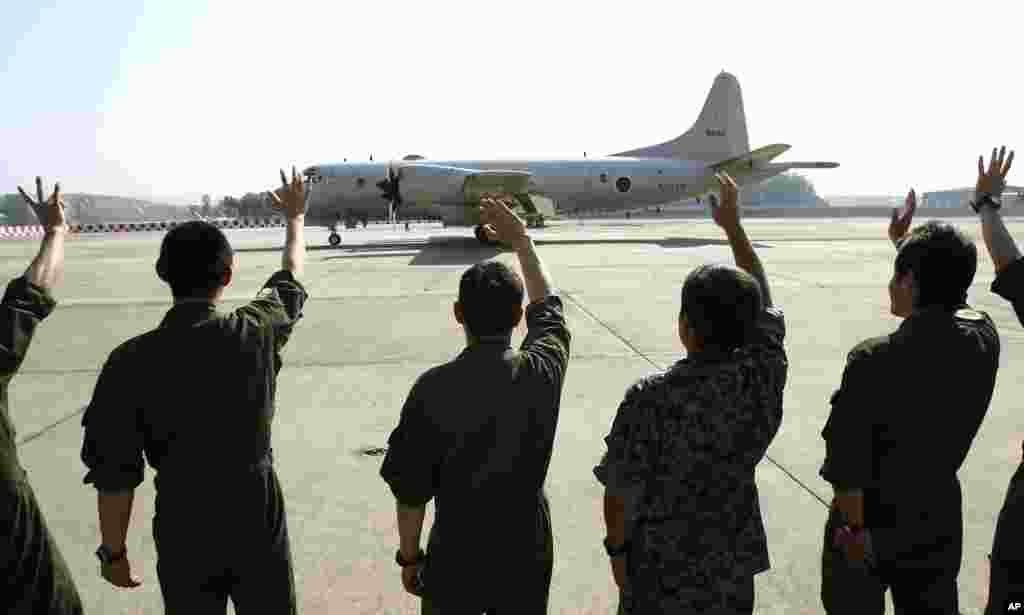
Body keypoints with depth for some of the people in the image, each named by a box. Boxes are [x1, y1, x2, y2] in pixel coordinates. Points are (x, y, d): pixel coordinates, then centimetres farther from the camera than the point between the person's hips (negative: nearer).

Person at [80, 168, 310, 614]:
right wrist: (295, 218, 26)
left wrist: (113, 551, 5)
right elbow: (291, 280, 8)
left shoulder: (130, 361, -15)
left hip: (183, 532, 0)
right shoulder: (255, 333, -14)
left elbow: (114, 473, -10)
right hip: (259, 520, 1)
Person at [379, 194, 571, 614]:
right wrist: (521, 241, 17)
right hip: (526, 552, 2)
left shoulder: (433, 388, -20)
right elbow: (548, 308, 7)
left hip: (455, 557, -2)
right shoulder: (542, 372, -14)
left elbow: (409, 489, -13)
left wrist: (409, 556, 3)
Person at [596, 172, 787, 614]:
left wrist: (616, 548, 1)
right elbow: (762, 300, 0)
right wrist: (733, 225, 7)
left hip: (660, 568, -3)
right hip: (732, 564, 4)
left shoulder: (649, 400, -27)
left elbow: (622, 491, -17)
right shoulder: (763, 376, -17)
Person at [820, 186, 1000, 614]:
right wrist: (904, 243, 23)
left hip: (871, 515, -5)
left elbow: (847, 467, -27)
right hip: (939, 513, 5)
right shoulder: (984, 341, -12)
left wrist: (855, 528, -12)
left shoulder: (873, 361, -29)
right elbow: (944, 293, 11)